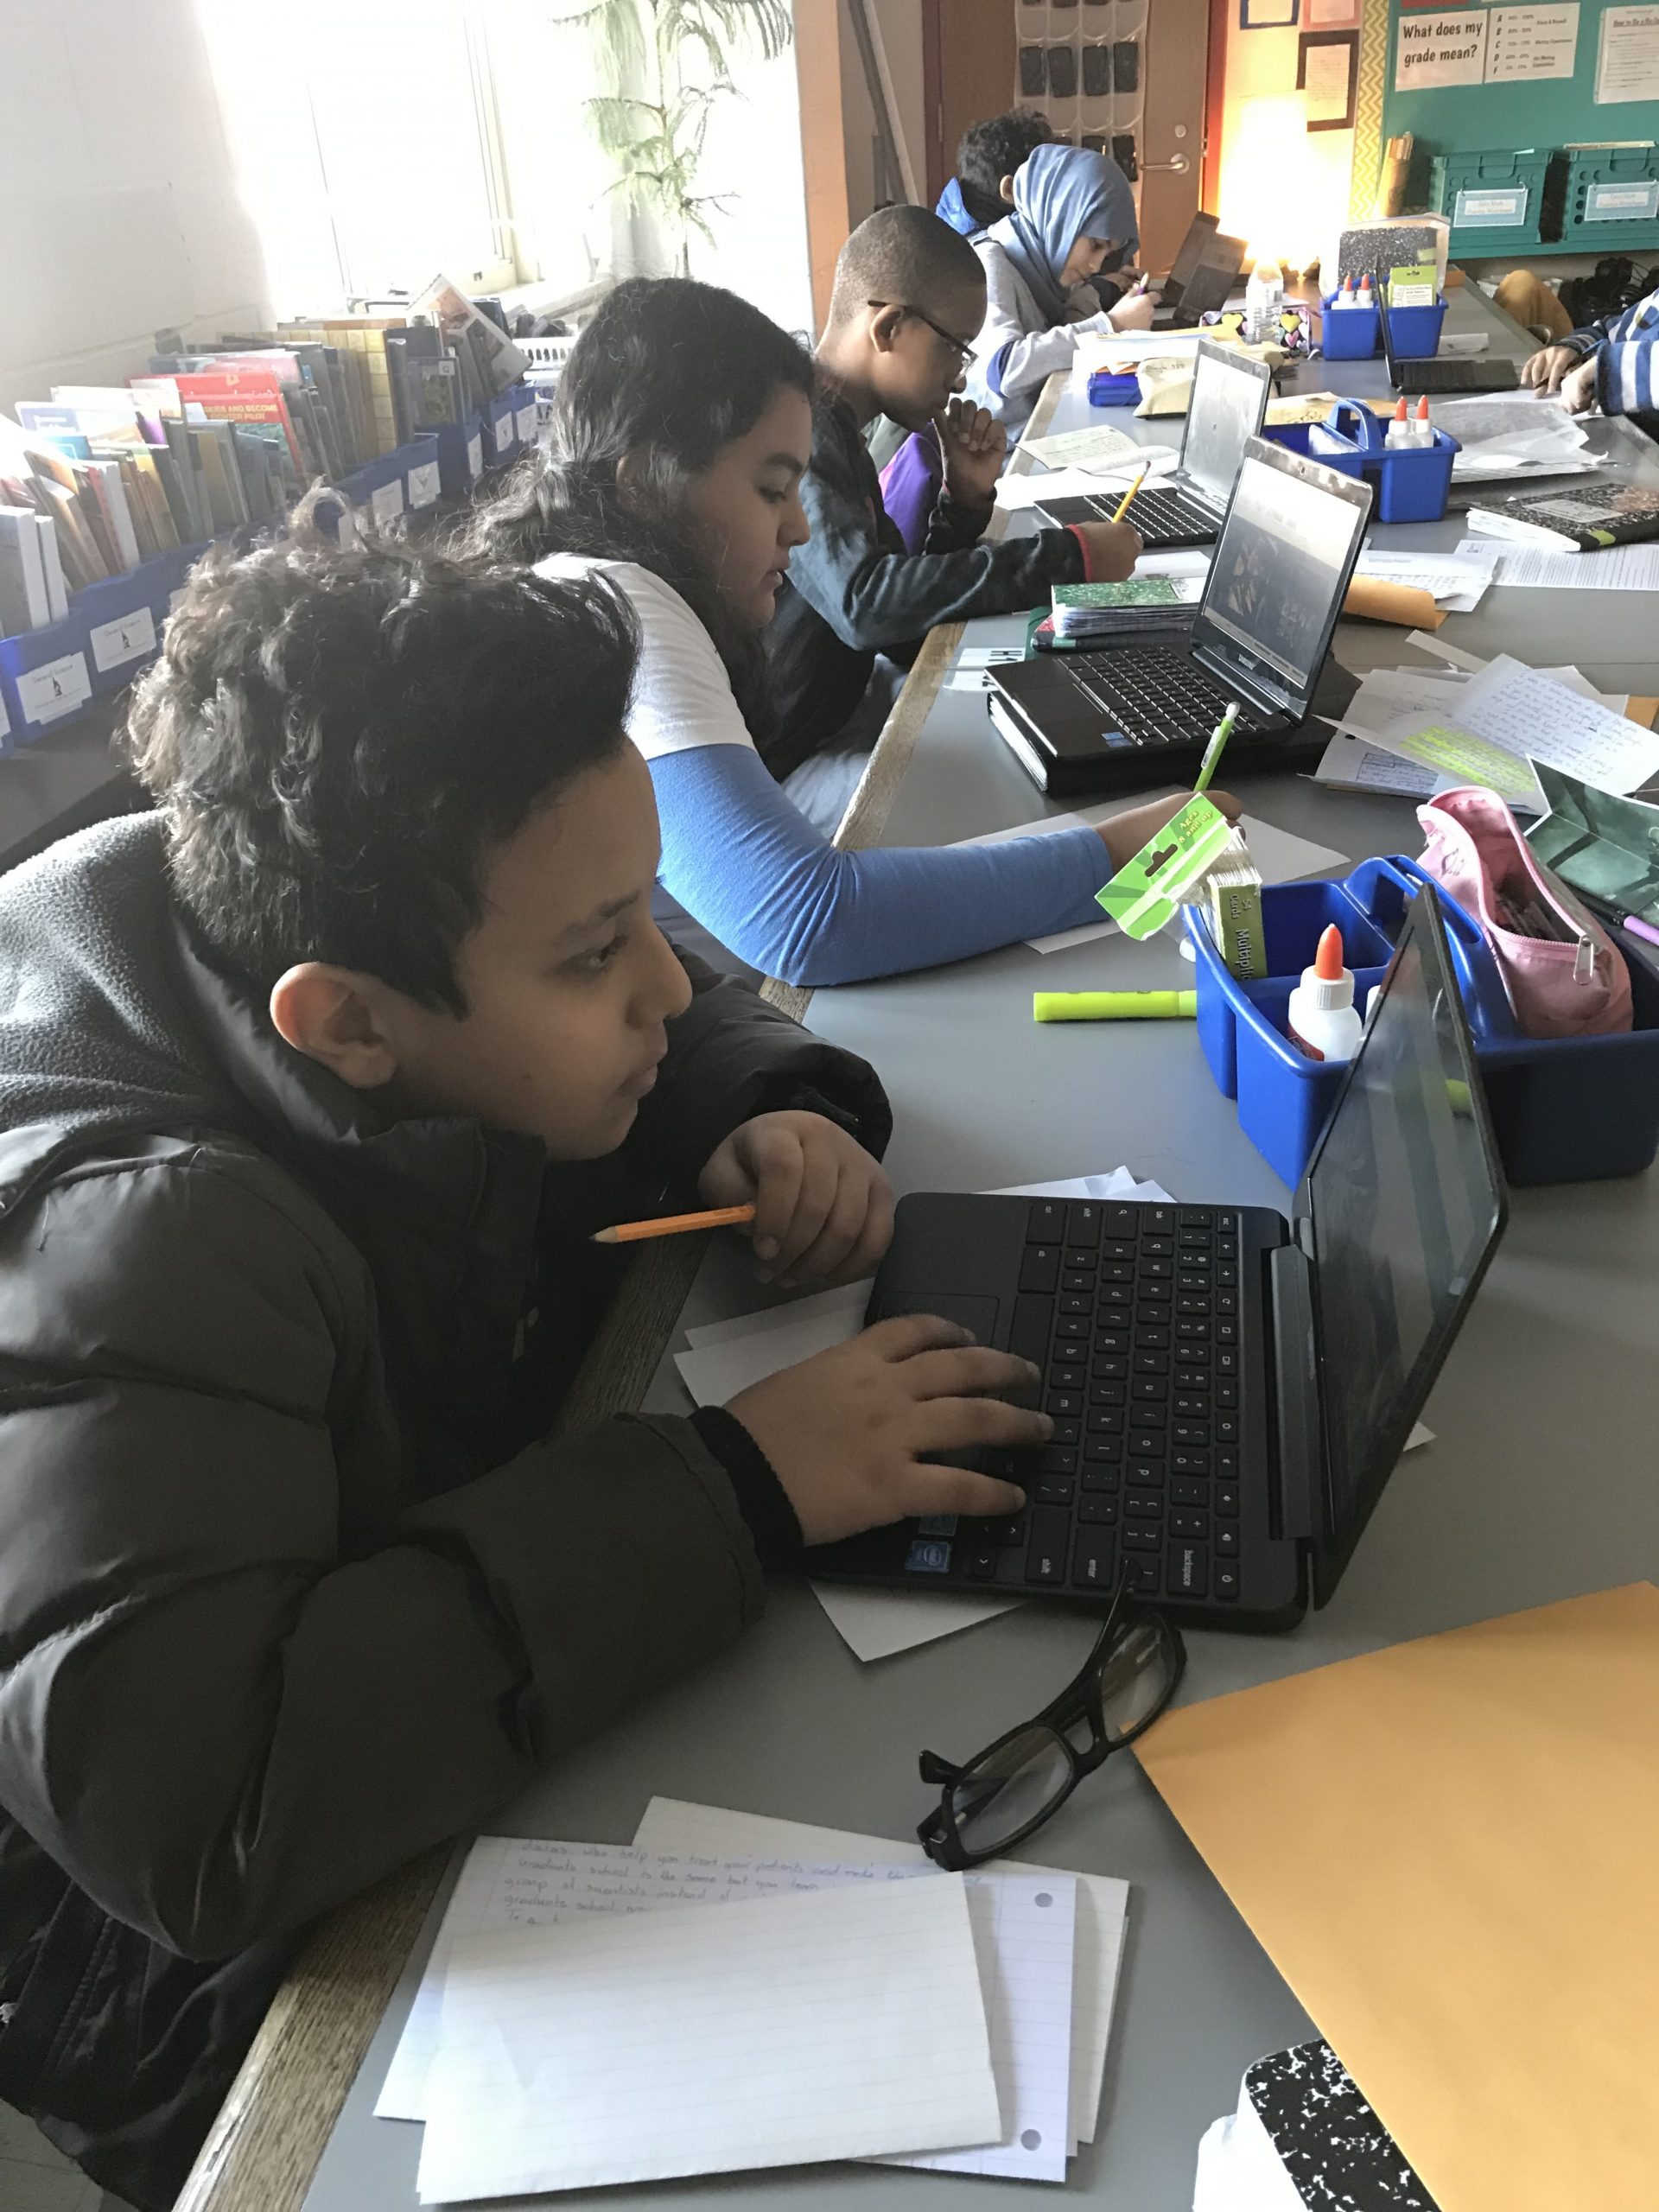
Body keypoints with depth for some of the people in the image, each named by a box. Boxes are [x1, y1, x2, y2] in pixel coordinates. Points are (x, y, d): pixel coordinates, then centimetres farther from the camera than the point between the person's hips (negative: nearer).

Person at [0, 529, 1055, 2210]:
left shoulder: (424, 994, -12)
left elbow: (685, 1019, 7)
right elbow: (188, 1810, -42)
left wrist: (779, 1115, -15)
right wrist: (729, 1490, -38)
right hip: (221, 1989, -6)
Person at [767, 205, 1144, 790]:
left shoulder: (834, 426, 15)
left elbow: (909, 611, 18)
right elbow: (865, 603, -32)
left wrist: (966, 497, 2)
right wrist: (1069, 557, -26)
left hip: (835, 717, 9)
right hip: (777, 767, -9)